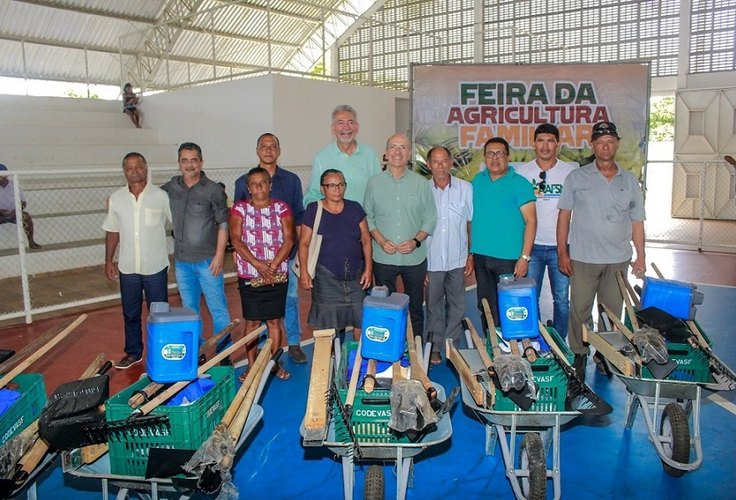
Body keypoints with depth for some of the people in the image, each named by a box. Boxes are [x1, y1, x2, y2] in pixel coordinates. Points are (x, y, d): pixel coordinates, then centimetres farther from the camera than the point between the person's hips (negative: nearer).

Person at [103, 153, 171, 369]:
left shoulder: (161, 196, -8)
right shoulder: (116, 199, 1)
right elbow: (112, 232, 8)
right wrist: (108, 261, 7)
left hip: (156, 267, -3)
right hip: (127, 268, 3)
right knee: (130, 314, 15)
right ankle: (133, 352, 32)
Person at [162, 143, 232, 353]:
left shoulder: (213, 190, -7)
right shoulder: (171, 187, 4)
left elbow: (223, 224, -7)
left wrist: (219, 255, -13)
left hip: (207, 260, -4)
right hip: (181, 260, 5)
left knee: (217, 307, 0)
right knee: (189, 308, 16)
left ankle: (224, 349, 13)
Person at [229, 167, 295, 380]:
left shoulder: (281, 207, 3)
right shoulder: (240, 208, 2)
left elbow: (289, 239, -5)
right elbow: (236, 240, -8)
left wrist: (272, 266, -16)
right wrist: (258, 264, -19)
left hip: (277, 276, 1)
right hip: (249, 276, -1)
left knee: (274, 321, 9)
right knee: (252, 322, 7)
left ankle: (274, 362, 22)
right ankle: (251, 365, 19)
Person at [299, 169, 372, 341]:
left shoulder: (355, 208, 4)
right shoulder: (314, 211, -3)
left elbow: (366, 240, 7)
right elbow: (304, 243, -2)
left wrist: (368, 268, 1)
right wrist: (304, 272, -9)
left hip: (355, 276, 3)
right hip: (326, 277, -2)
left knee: (360, 319, 7)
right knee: (326, 323, 3)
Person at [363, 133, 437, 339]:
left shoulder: (421, 183, 2)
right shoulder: (374, 183, 3)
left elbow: (430, 218, 3)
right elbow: (367, 216, 4)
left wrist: (416, 241, -11)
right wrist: (380, 240, -10)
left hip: (415, 258, 0)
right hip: (383, 258, 0)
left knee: (415, 308, 10)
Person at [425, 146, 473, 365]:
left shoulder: (466, 188, 0)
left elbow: (471, 224, 5)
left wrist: (471, 256, 1)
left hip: (457, 260, 1)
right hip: (431, 261, 0)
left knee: (456, 306, 10)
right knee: (433, 306, 10)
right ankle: (435, 348, 23)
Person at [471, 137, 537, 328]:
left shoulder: (520, 184, -6)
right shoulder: (478, 180, 9)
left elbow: (530, 221, -9)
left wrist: (525, 257, -16)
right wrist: (471, 251, 8)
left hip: (508, 258, -5)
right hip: (480, 256, 5)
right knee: (486, 308, 14)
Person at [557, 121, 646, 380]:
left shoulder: (629, 180, 7)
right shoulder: (577, 177, 0)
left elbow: (637, 221, 10)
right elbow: (564, 215, -1)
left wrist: (641, 257, 5)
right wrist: (562, 252, -6)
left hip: (618, 259, 2)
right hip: (583, 258, -2)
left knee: (613, 311, 11)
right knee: (580, 310, 3)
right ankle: (579, 356, 17)